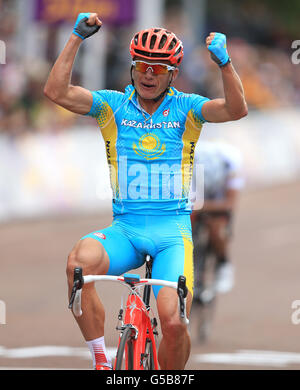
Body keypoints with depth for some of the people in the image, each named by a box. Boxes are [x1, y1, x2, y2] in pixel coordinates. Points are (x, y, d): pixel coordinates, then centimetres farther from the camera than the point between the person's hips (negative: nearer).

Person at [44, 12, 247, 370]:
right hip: (125, 229, 1)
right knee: (80, 260, -32)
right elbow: (56, 92, -6)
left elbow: (236, 110, -14)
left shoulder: (186, 108, 4)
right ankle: (101, 362, -18)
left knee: (173, 323, -20)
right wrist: (77, 37, -11)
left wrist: (223, 61, -27)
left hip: (172, 232, -1)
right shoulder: (113, 105, 7)